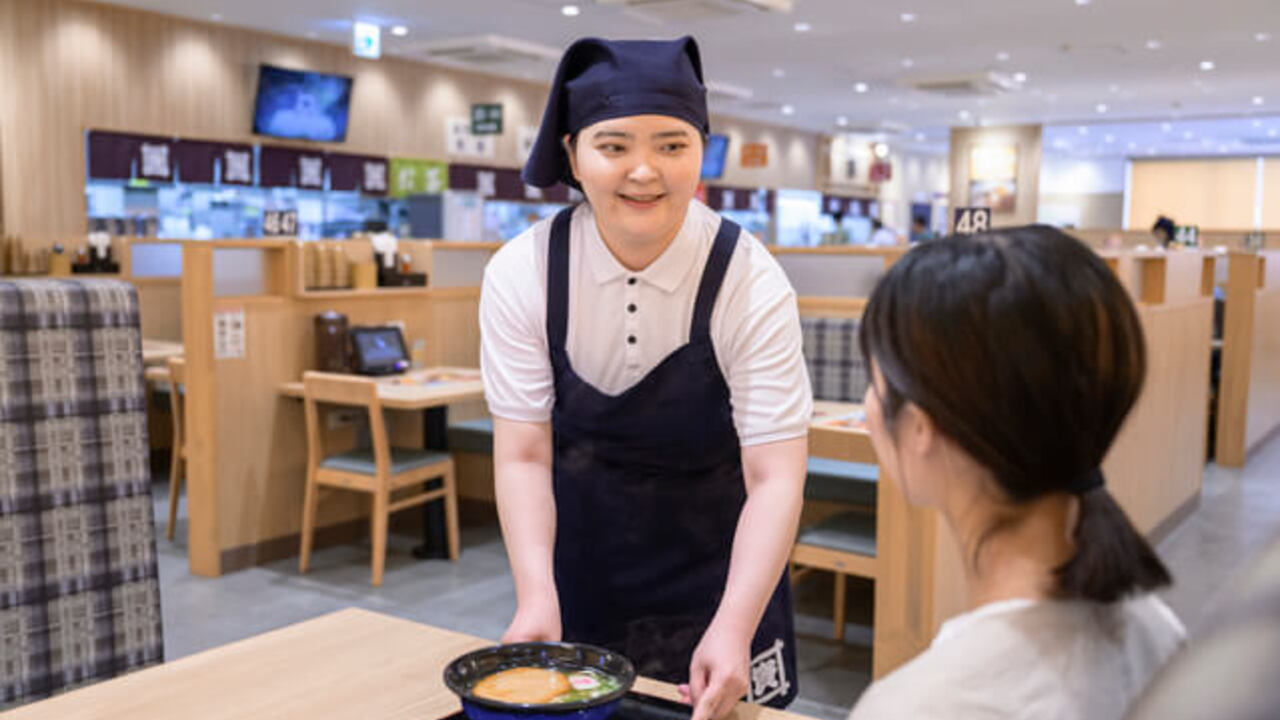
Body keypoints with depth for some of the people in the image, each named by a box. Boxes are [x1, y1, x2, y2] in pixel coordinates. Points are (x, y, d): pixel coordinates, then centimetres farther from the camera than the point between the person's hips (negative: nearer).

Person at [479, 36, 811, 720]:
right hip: (577, 578, 2)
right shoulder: (521, 274, -15)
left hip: (714, 579, -1)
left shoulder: (751, 284, -20)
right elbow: (523, 455, -13)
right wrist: (536, 598, -26)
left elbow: (774, 477, -22)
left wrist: (733, 629, -33)